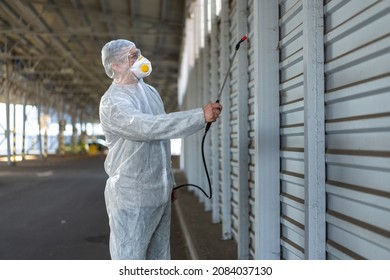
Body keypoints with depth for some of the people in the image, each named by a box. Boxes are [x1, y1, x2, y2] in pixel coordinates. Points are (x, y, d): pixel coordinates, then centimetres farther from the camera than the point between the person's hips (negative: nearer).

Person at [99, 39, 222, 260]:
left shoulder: (151, 91, 12)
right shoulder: (112, 102, -15)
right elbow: (150, 127, -31)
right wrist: (201, 116, -31)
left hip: (159, 194, 8)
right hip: (131, 197, -8)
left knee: (159, 258, 15)